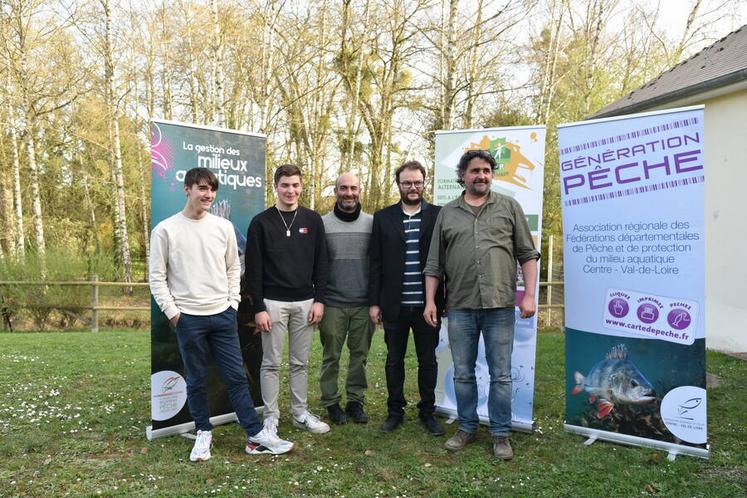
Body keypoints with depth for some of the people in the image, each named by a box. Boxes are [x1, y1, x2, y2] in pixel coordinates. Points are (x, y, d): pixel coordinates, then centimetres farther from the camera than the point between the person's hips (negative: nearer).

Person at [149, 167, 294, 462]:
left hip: (223, 315, 2)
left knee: (237, 377, 5)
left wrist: (233, 302, 3)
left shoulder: (224, 226, 4)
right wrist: (172, 312, -7)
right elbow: (157, 277, -2)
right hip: (188, 318, -2)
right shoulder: (165, 230, -4)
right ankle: (203, 432, 27)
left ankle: (256, 436, 11)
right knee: (197, 380, 9)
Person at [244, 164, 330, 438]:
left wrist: (319, 299, -1)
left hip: (305, 302, 3)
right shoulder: (261, 222, -3)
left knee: (300, 362, 12)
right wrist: (258, 308, -9)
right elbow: (253, 269, -5)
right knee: (271, 363, 5)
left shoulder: (312, 220, 5)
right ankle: (271, 416, 16)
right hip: (273, 302, -2)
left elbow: (320, 263, 6)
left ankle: (301, 413, 23)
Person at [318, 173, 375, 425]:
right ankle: (331, 402, 21)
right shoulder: (322, 224, 0)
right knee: (331, 355, 7)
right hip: (332, 304, -1)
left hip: (364, 304, 1)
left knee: (360, 355, 9)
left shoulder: (372, 223, 4)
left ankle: (355, 400, 23)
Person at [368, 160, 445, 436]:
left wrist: (445, 301, -4)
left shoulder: (438, 215, 1)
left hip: (427, 305, -1)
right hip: (394, 305, 1)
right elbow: (375, 263, 3)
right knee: (394, 360, 12)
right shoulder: (383, 217, 4)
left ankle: (428, 411, 26)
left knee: (428, 361, 11)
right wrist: (373, 302, 0)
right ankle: (395, 411, 27)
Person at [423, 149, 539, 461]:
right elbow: (434, 264, 10)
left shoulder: (509, 207, 6)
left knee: (501, 375, 6)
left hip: (500, 306, -1)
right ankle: (467, 428, 27)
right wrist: (430, 301, 4)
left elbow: (527, 255, 5)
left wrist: (529, 294, -4)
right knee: (462, 374, 11)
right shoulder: (447, 213, 9)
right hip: (460, 307, 2)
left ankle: (501, 434, 20)